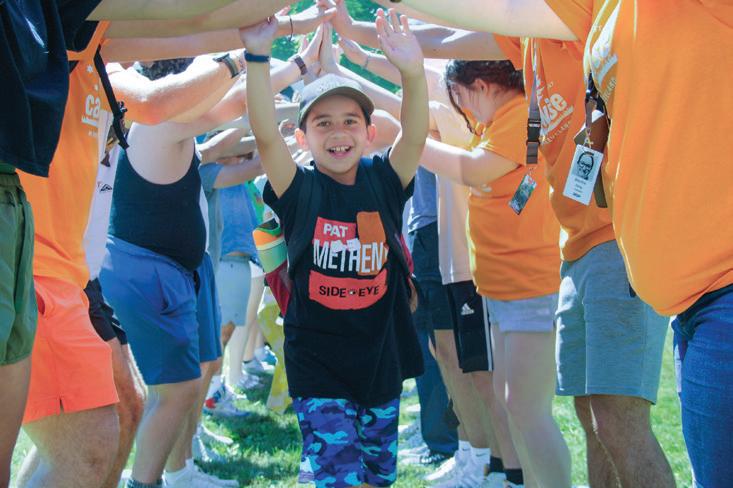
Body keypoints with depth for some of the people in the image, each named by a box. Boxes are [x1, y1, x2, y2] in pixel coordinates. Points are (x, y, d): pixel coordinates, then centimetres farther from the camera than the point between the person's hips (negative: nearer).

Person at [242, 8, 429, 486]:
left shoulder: (383, 182, -1)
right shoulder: (299, 189, -5)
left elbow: (415, 137, -18)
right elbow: (265, 136, -20)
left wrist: (413, 72, -36)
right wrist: (258, 55, -33)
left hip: (382, 361, 3)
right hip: (318, 367, -3)